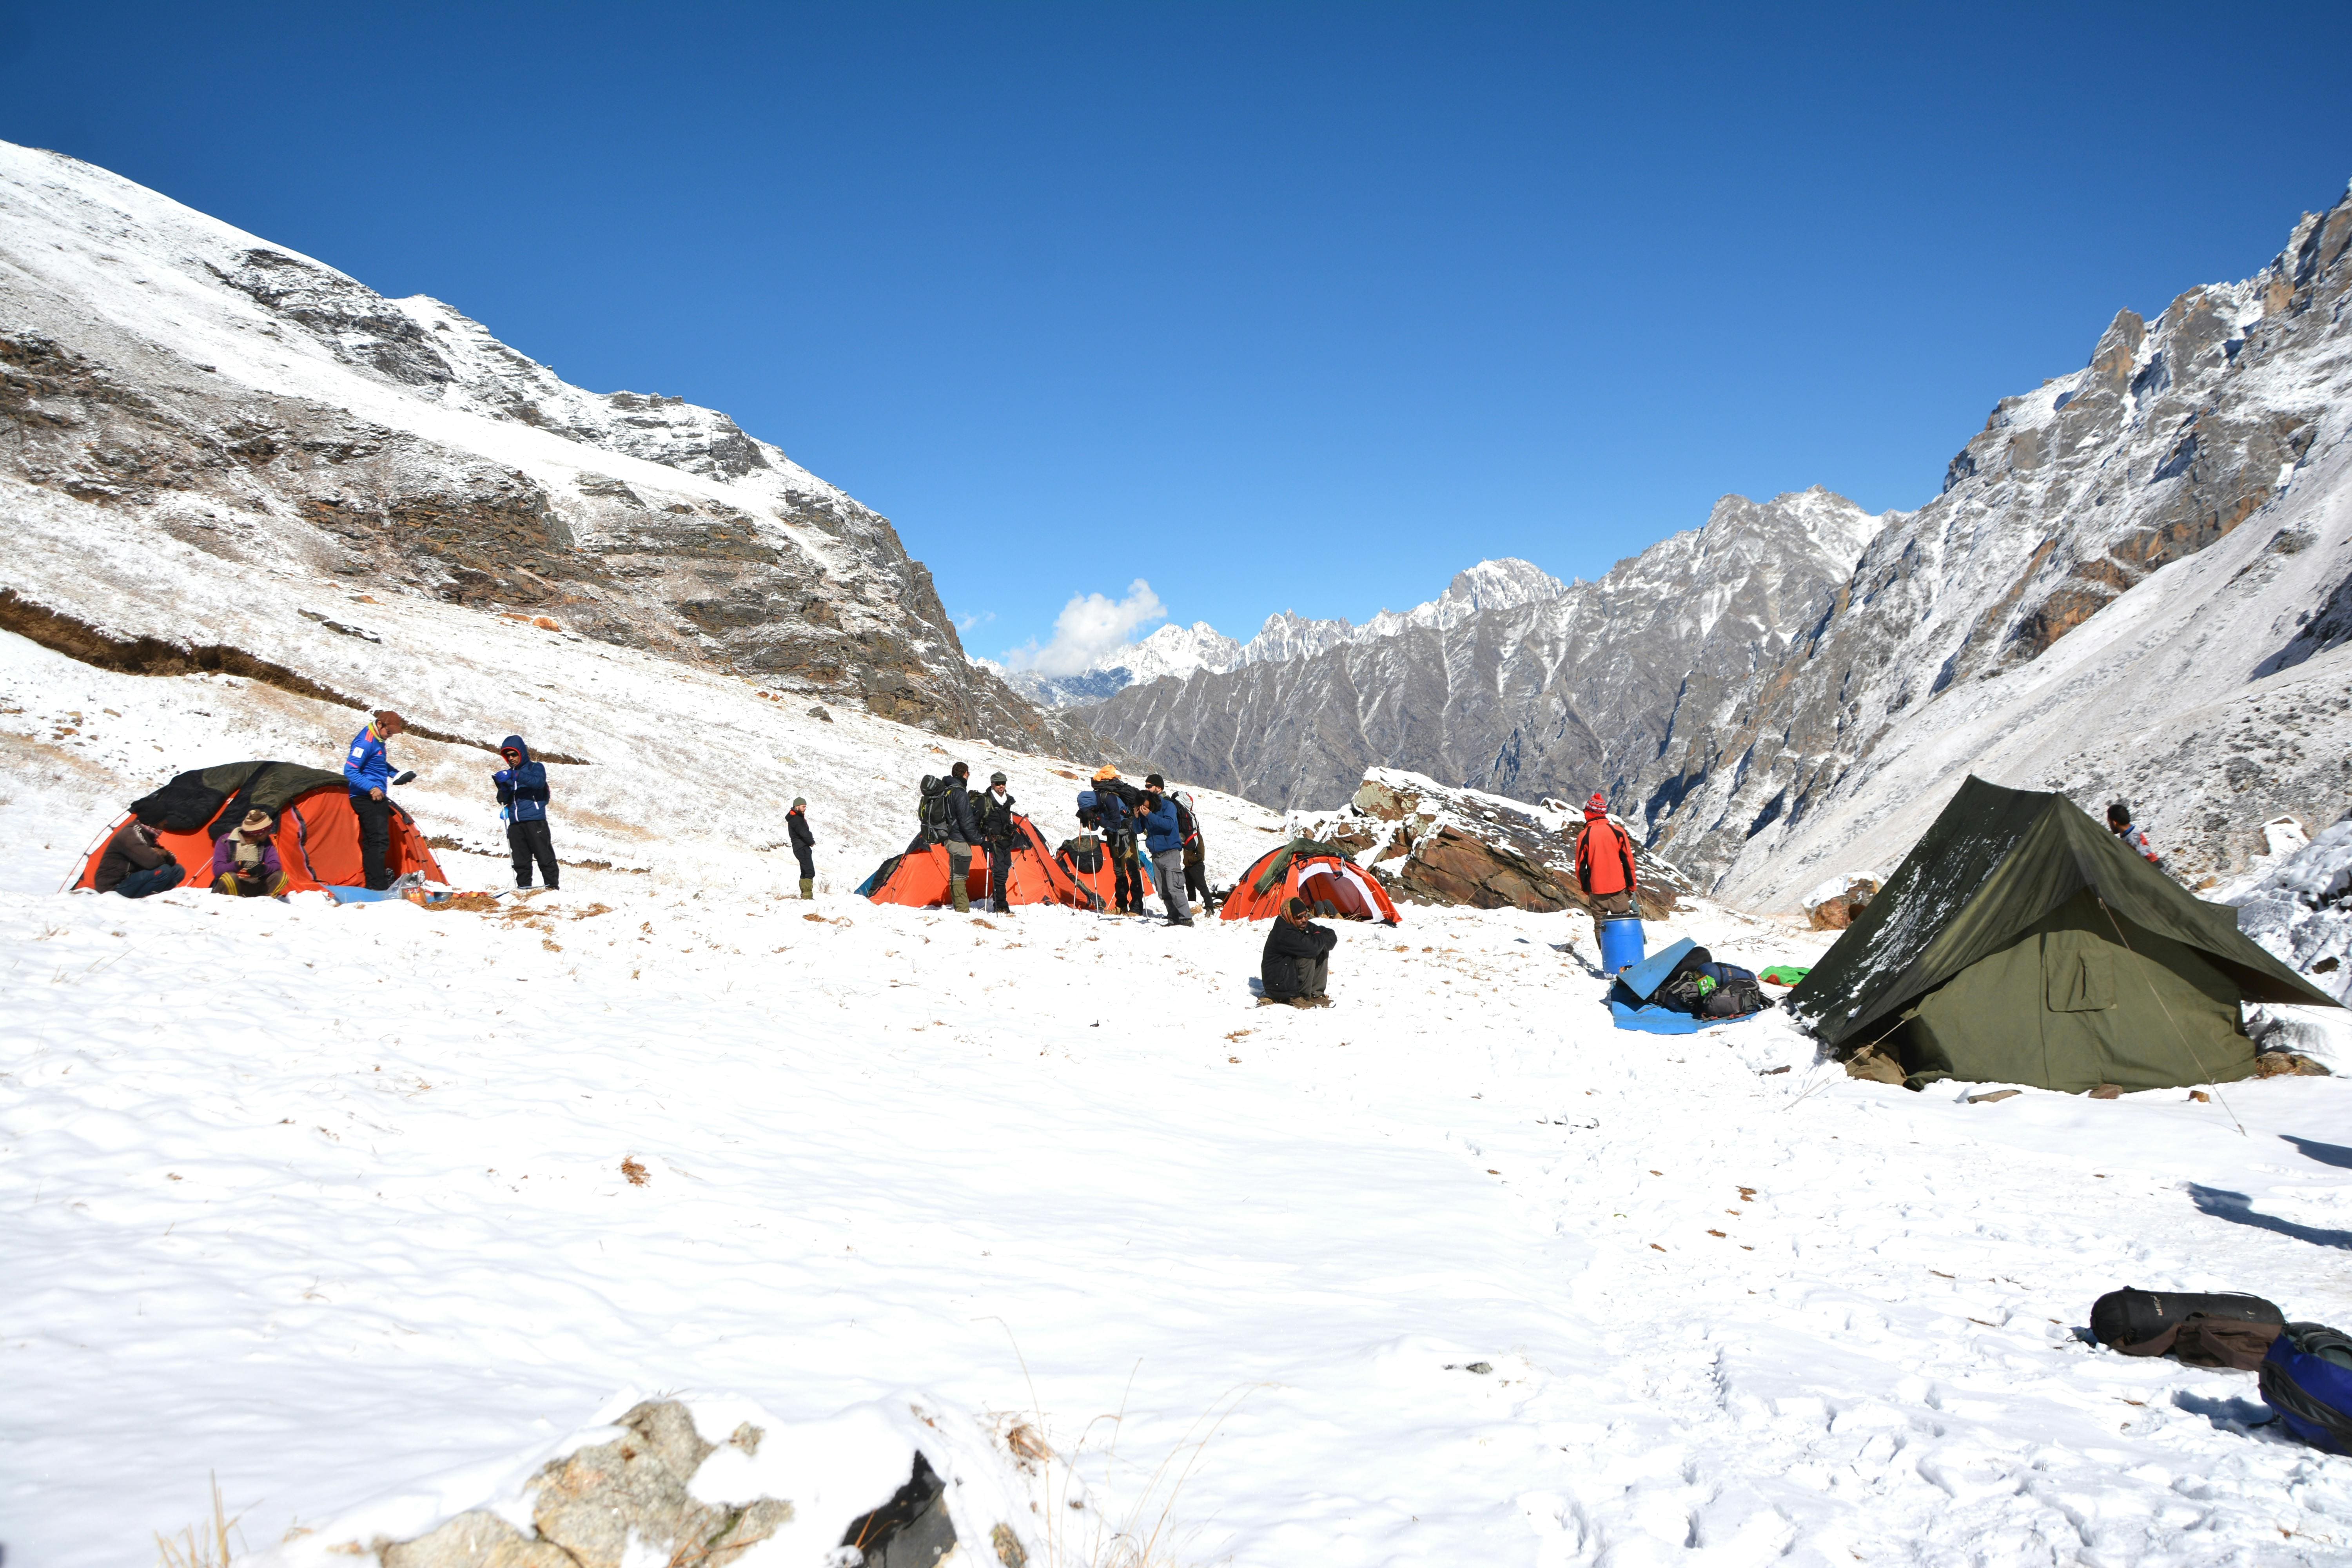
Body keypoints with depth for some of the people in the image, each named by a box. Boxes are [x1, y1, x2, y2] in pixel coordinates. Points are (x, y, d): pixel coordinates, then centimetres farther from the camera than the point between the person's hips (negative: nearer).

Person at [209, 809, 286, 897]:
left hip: (253, 889, 3)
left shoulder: (266, 842, 1)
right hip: (232, 887, -3)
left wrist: (264, 868, -31)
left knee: (281, 877, -23)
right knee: (230, 877, -37)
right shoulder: (226, 842, -8)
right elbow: (217, 870, -16)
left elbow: (276, 866, -8)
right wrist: (238, 865, -34)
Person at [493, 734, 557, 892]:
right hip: (515, 823, 5)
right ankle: (523, 888, 6)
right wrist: (502, 786, -9)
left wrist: (515, 776, -29)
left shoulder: (536, 768, 6)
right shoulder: (507, 774, 20)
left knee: (544, 856, -6)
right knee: (521, 861, 3)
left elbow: (539, 782, -18)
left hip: (535, 821, -5)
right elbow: (503, 800, 12)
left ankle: (552, 886, -3)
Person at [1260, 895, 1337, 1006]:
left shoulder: (1304, 926, 1)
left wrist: (1322, 946, -16)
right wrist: (1321, 938, -16)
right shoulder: (1283, 934, -28)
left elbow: (1332, 935, 5)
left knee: (1322, 953, -2)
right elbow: (1310, 948, -38)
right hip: (1278, 984, -9)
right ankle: (1299, 997, -13)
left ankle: (1314, 994, 2)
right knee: (1308, 956, -27)